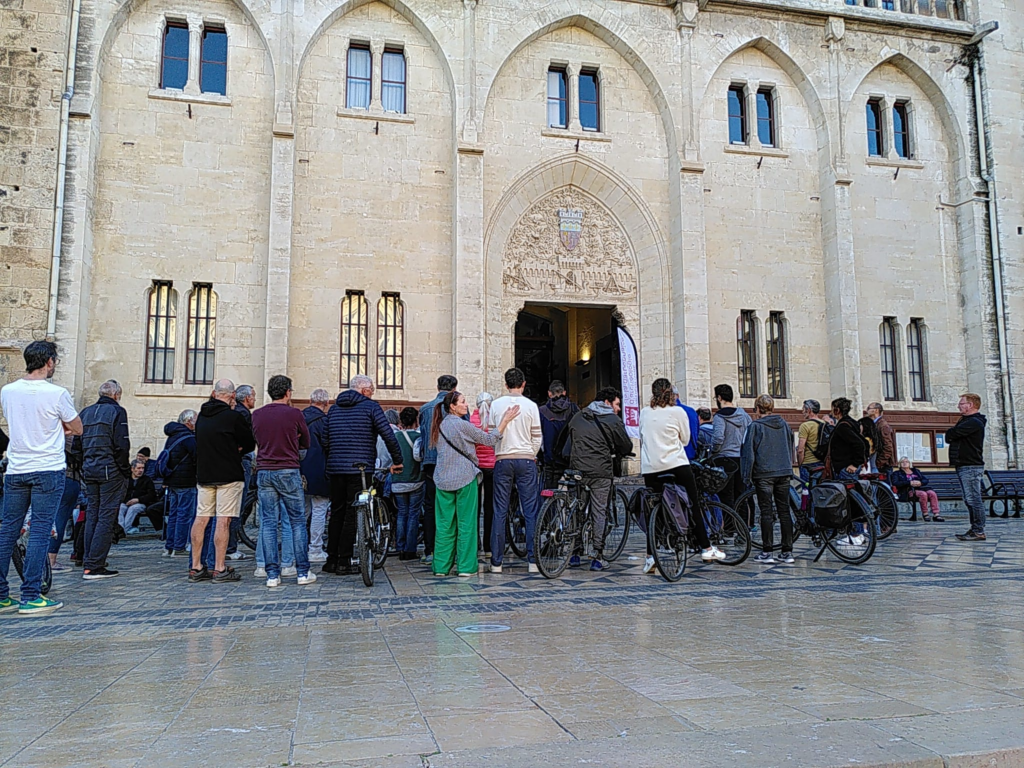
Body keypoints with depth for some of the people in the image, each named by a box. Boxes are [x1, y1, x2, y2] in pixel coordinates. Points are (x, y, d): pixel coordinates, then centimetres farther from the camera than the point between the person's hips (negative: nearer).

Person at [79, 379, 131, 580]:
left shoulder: (85, 412, 15)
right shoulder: (117, 411, -6)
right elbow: (121, 445, -14)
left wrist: (83, 468, 16)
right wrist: (125, 470, -5)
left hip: (89, 471, 7)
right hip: (110, 471, -7)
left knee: (92, 516, 12)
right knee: (106, 517, -5)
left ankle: (90, 564, 14)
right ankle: (94, 566, -8)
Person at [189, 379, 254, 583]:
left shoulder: (202, 416, 8)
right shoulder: (233, 416, -11)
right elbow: (250, 443, -4)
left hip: (203, 474, 6)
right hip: (229, 475, -6)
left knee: (201, 518, 9)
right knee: (223, 521, -5)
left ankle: (196, 568, 14)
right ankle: (220, 570, -3)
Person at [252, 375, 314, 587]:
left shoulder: (256, 415, 5)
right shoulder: (294, 414, -5)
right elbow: (306, 443, 7)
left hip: (263, 472, 3)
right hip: (288, 472, -3)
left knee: (268, 523, 6)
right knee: (298, 521, 5)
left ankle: (272, 574, 5)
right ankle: (303, 572, 5)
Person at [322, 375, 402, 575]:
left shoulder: (334, 408, 15)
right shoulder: (370, 406, -3)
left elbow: (325, 440, 16)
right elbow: (388, 435, -8)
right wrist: (397, 460, 2)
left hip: (335, 469, 6)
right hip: (360, 468, -5)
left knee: (336, 513, 13)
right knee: (352, 514, -1)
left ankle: (331, 560, 16)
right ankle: (344, 562, 0)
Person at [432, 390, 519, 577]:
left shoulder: (440, 425, 9)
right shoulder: (462, 424, -11)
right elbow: (490, 440, -8)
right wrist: (505, 420, -5)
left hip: (443, 479, 6)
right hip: (464, 478, -6)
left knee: (444, 523, 9)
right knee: (466, 523, 1)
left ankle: (440, 566, 11)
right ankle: (465, 567, 4)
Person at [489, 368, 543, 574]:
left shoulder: (496, 405, 1)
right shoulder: (531, 405, -2)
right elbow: (537, 436, 1)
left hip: (503, 460, 1)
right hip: (526, 460, -1)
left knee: (500, 512, 5)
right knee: (531, 511, 4)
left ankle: (496, 561, 7)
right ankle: (533, 560, 5)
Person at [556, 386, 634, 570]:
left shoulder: (578, 417, 14)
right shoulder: (613, 421, -2)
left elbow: (562, 440, 21)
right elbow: (627, 447, 3)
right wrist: (615, 451, 24)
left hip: (576, 470, 4)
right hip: (601, 472, -4)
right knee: (600, 513, 1)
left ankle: (574, 554, 17)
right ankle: (597, 557, -1)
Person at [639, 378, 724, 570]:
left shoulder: (644, 412, 7)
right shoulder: (678, 412, 0)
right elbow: (685, 440, 7)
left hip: (650, 468, 3)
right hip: (677, 465, -2)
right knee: (693, 505, 8)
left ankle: (651, 556, 1)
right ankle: (706, 549, 11)